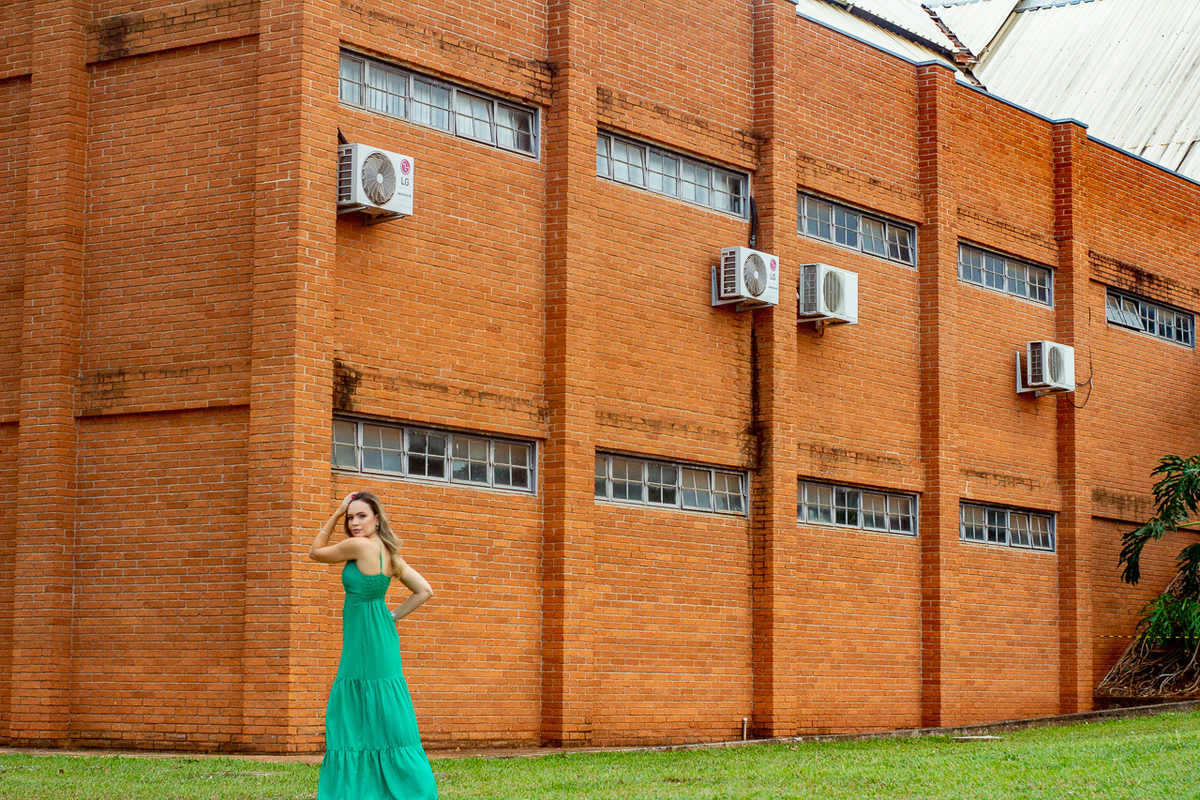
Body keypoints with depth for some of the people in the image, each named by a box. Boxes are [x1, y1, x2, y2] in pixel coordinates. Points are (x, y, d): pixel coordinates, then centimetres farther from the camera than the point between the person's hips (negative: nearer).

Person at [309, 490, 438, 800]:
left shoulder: (360, 545, -15)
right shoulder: (388, 553, 10)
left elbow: (315, 552, -1)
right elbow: (424, 591, 10)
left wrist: (336, 513, 2)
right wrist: (393, 616, 11)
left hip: (364, 642, -9)